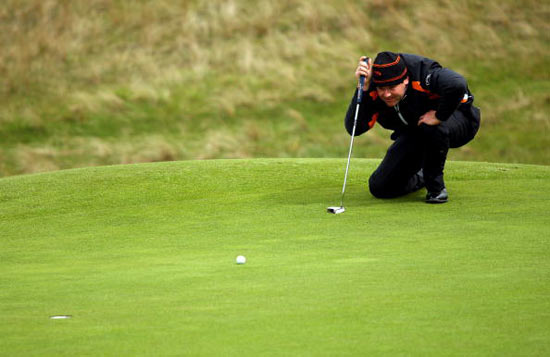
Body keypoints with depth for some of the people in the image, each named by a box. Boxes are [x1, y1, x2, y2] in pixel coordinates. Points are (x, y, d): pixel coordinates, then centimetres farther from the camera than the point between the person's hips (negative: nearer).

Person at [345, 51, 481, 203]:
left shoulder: (423, 74, -37)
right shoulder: (373, 91, -21)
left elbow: (457, 85, -56)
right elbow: (354, 128, -30)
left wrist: (439, 117, -41)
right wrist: (363, 87, -39)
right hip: (412, 134, 5)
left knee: (433, 128, -42)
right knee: (380, 188, -6)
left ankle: (436, 186, -16)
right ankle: (421, 178, 26)